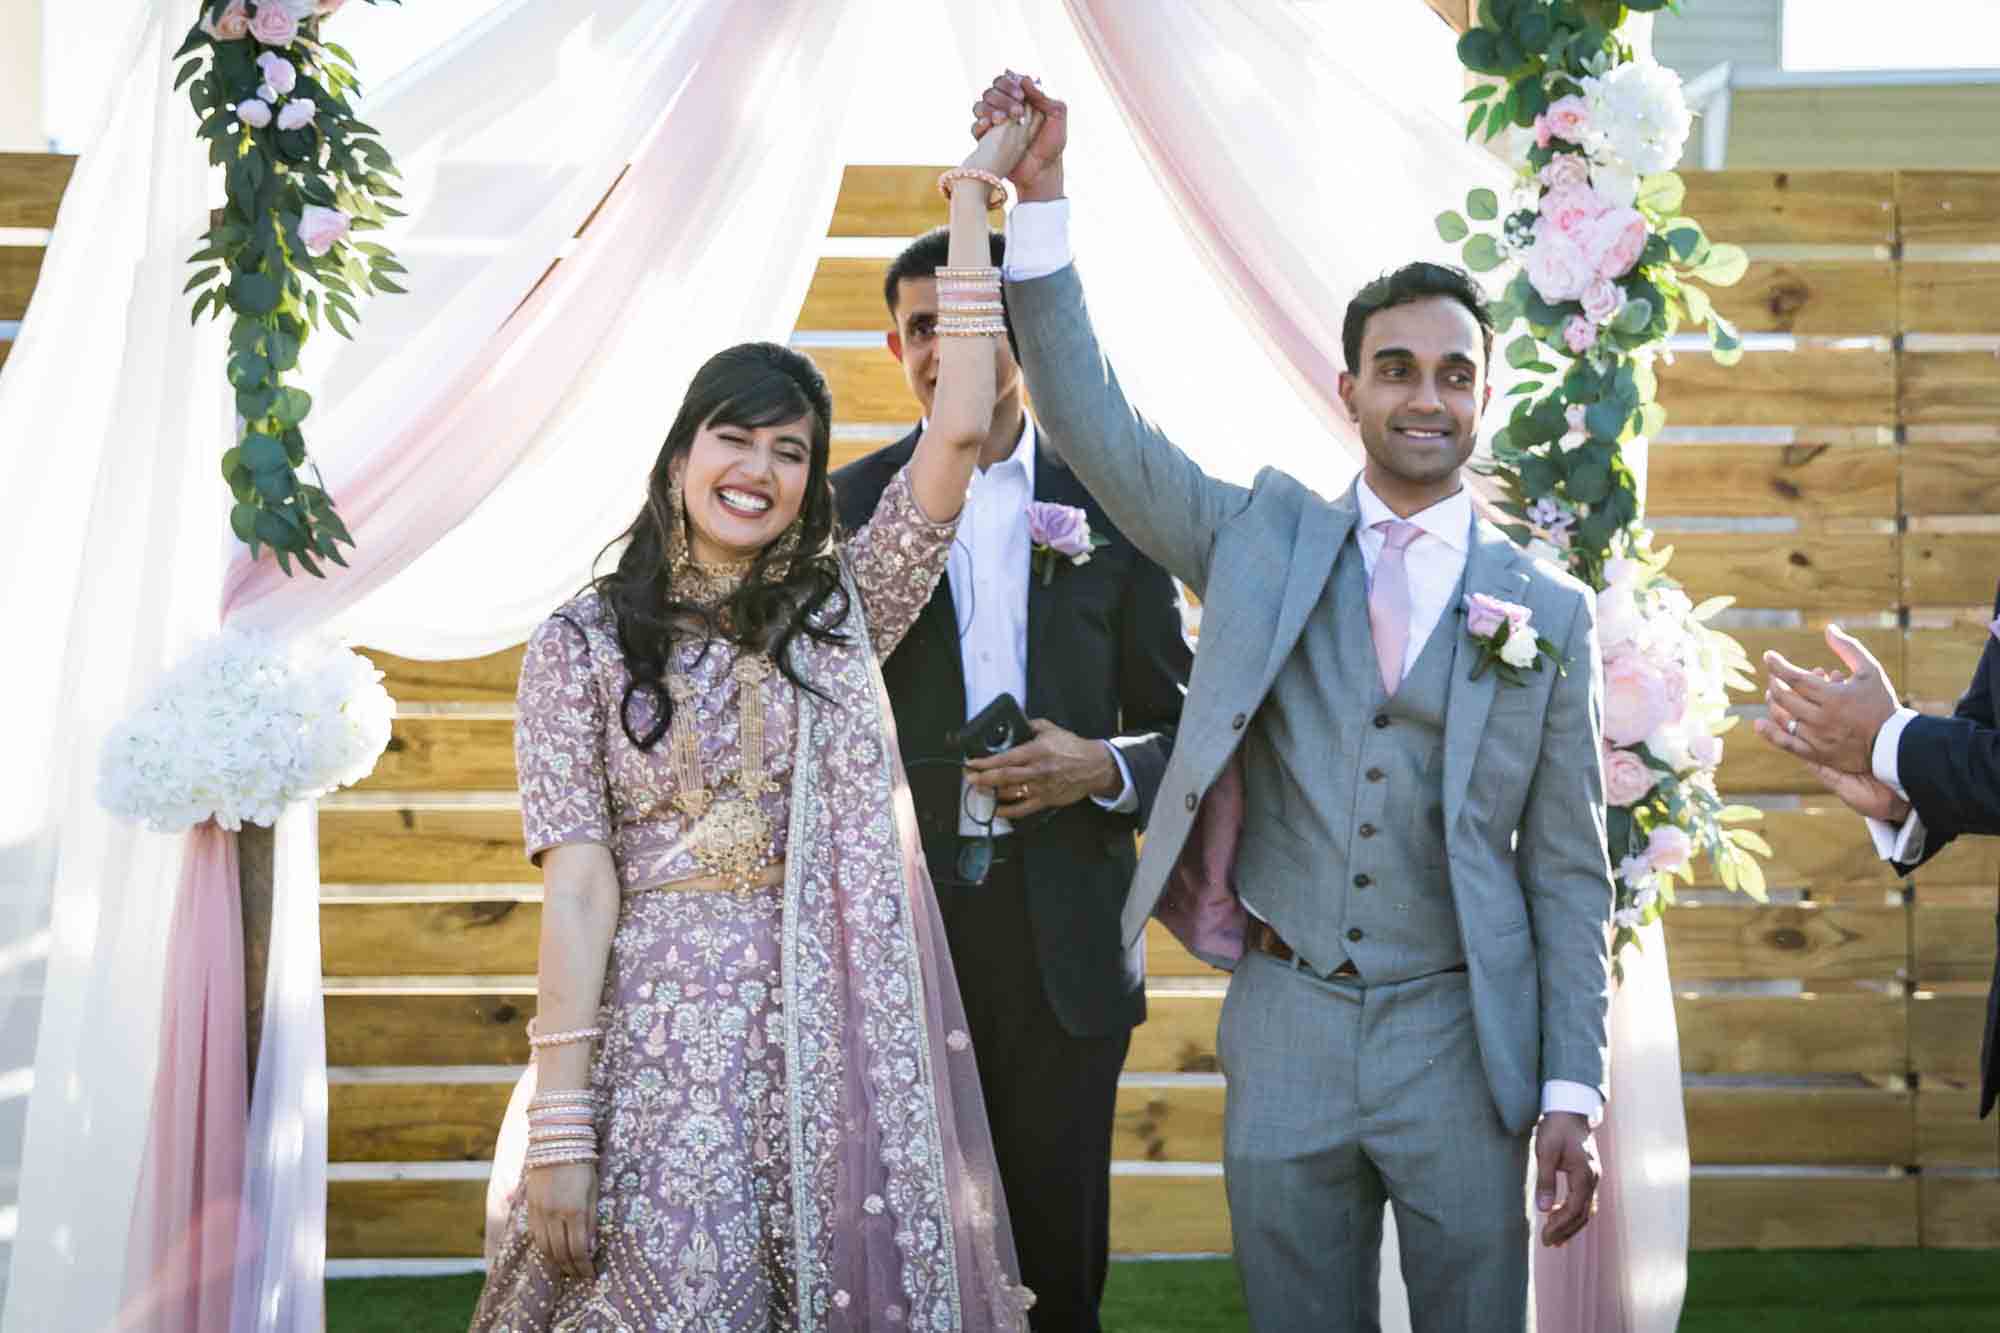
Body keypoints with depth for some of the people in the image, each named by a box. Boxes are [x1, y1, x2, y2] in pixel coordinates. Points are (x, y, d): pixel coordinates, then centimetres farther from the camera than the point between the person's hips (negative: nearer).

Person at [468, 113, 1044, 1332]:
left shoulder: (841, 611, 11)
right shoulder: (581, 646, 4)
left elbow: (960, 431, 0)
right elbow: (579, 883, -3)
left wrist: (975, 192, 1)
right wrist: (560, 1125, -10)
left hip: (840, 1037, 2)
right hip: (666, 1040, -2)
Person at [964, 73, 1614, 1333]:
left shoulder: (1549, 611, 4)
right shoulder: (1266, 542, 7)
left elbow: (1568, 871, 4)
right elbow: (1095, 421, -3)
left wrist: (1572, 1095, -3)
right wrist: (1041, 196, -13)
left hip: (1458, 1047, -1)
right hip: (1287, 1039, 1)